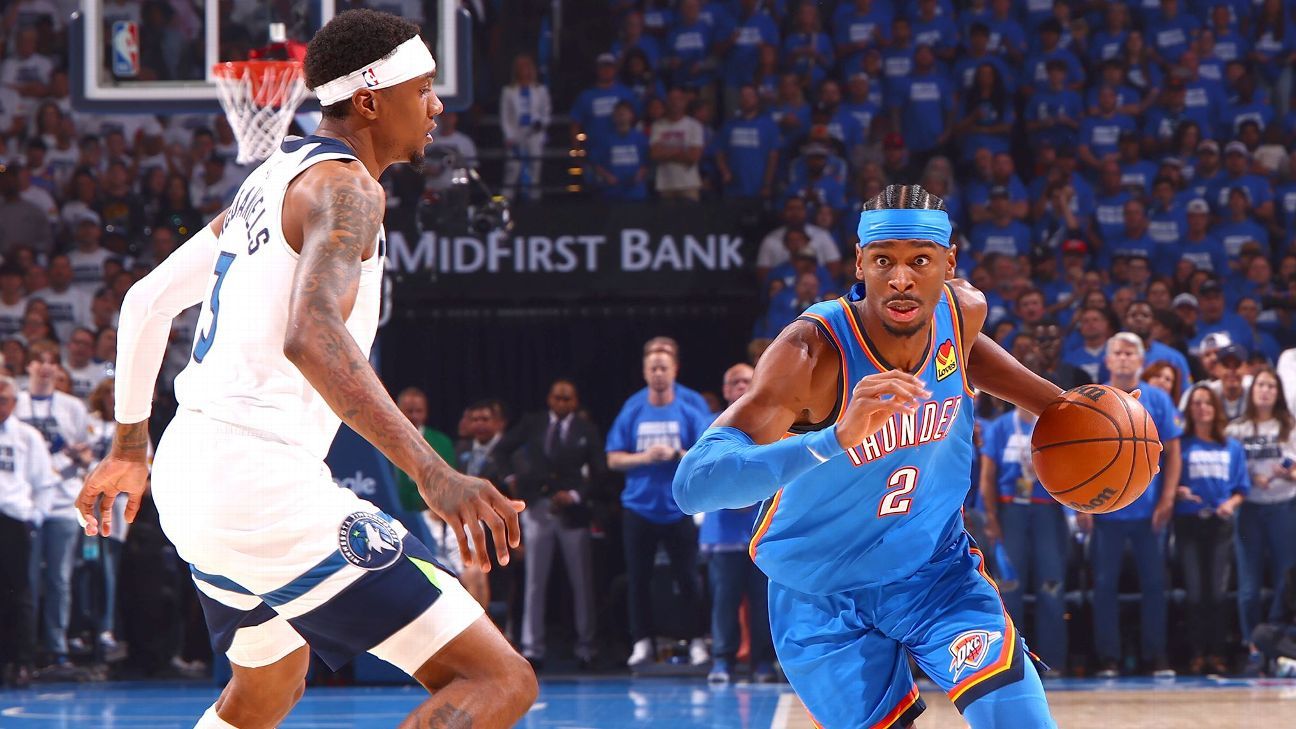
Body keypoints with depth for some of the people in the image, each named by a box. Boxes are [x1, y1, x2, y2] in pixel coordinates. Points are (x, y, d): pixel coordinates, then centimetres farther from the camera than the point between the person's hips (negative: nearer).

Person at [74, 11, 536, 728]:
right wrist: (431, 472, -38)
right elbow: (312, 335, -30)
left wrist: (131, 447, 37)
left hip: (190, 477, 10)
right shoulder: (345, 186, -11)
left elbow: (147, 301, 26)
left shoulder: (270, 179, 18)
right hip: (267, 488, -10)